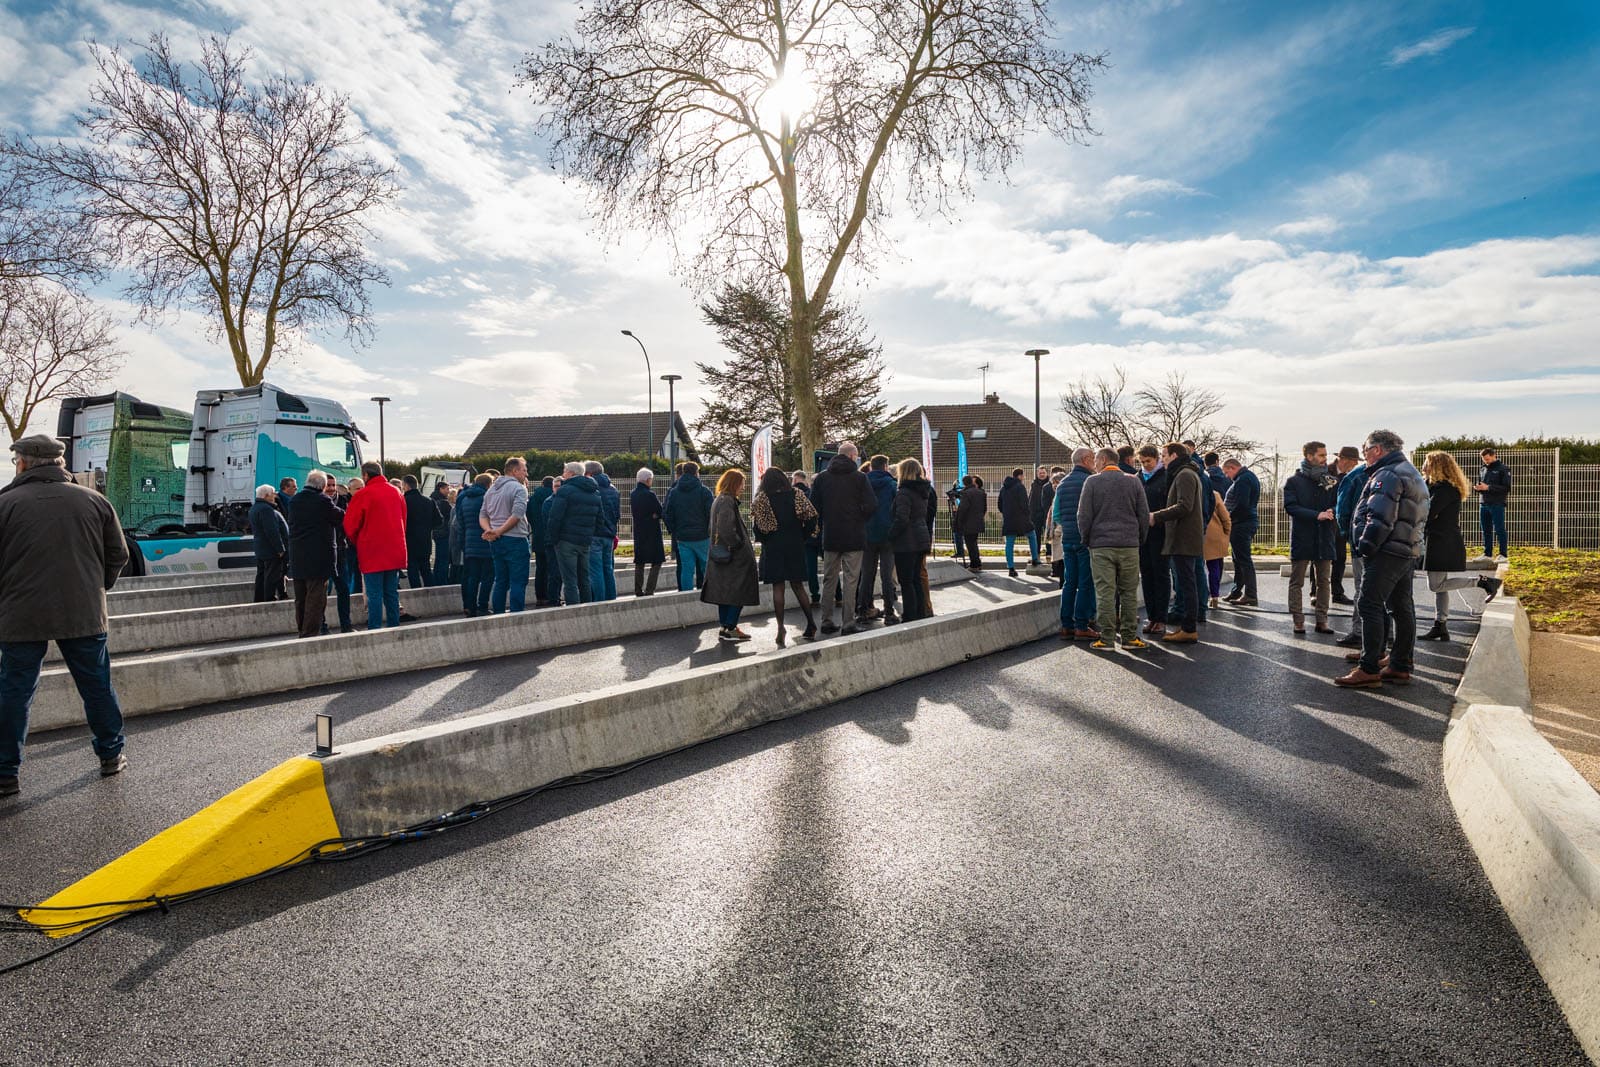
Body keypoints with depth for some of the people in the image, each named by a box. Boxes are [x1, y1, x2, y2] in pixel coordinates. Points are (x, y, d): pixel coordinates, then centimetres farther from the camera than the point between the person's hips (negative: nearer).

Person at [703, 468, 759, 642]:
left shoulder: (718, 500, 15)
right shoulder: (727, 502, -17)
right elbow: (726, 530, -26)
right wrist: (740, 545, -15)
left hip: (721, 554, 10)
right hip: (735, 556, -10)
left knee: (725, 593, 13)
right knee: (739, 593, -3)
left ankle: (725, 628, 19)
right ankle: (730, 629, -1)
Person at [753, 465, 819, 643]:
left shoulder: (762, 498, -4)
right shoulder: (796, 494, 1)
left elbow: (757, 524, -8)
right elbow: (811, 518, -4)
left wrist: (764, 541, 6)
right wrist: (802, 538, 5)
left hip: (773, 547, -2)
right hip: (795, 545, 2)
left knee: (777, 587, 2)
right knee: (797, 585, 13)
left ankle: (781, 629, 0)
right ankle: (811, 624, 12)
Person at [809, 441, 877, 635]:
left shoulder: (821, 478, 4)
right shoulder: (860, 478, -6)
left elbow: (813, 506, 1)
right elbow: (871, 505, -12)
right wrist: (860, 520, 4)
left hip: (830, 537, 3)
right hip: (854, 537, -3)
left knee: (829, 580, 11)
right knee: (850, 580, 1)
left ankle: (827, 621, 15)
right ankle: (849, 623, 1)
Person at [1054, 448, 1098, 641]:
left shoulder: (1063, 483, 12)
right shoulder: (1089, 481, -10)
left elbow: (1057, 516, 13)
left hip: (1067, 539, 7)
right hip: (1086, 539, -7)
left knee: (1069, 583, 9)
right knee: (1086, 584, -2)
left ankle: (1066, 626, 11)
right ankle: (1082, 626, 0)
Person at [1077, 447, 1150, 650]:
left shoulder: (1092, 482, -1)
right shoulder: (1134, 482, 7)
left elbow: (1083, 515, -2)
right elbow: (1145, 515, 8)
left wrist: (1086, 540, 10)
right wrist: (1140, 540, 18)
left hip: (1100, 545, -2)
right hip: (1129, 546, 2)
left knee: (1105, 592, -1)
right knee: (1129, 592, 8)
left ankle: (1106, 638, 0)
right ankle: (1129, 637, 10)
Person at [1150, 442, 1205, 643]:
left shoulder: (1184, 475, -11)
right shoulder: (1189, 474, 23)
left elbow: (1184, 506, -22)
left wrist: (1156, 517, -17)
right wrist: (1159, 517, 16)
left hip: (1183, 539, -10)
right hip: (1183, 538, 10)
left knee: (1185, 582, -8)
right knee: (1183, 582, 13)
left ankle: (1189, 630, -6)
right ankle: (1187, 625, 18)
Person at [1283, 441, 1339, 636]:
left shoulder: (1332, 481, 8)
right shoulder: (1294, 481, -2)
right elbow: (1291, 507, -12)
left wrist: (1331, 513, -18)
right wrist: (1317, 515, -22)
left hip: (1325, 539, 3)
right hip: (1301, 539, -3)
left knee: (1324, 581, 8)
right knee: (1297, 581, 1)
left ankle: (1322, 620, 16)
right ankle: (1298, 621, 8)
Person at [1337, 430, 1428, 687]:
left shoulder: (1387, 475, -14)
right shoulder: (1411, 473, 21)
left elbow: (1379, 518, -22)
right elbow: (1414, 516, 22)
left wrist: (1365, 547, -14)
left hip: (1388, 551, -11)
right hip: (1409, 551, 11)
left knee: (1370, 606, -9)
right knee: (1402, 608, 12)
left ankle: (1369, 669, -10)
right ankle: (1400, 666, 19)